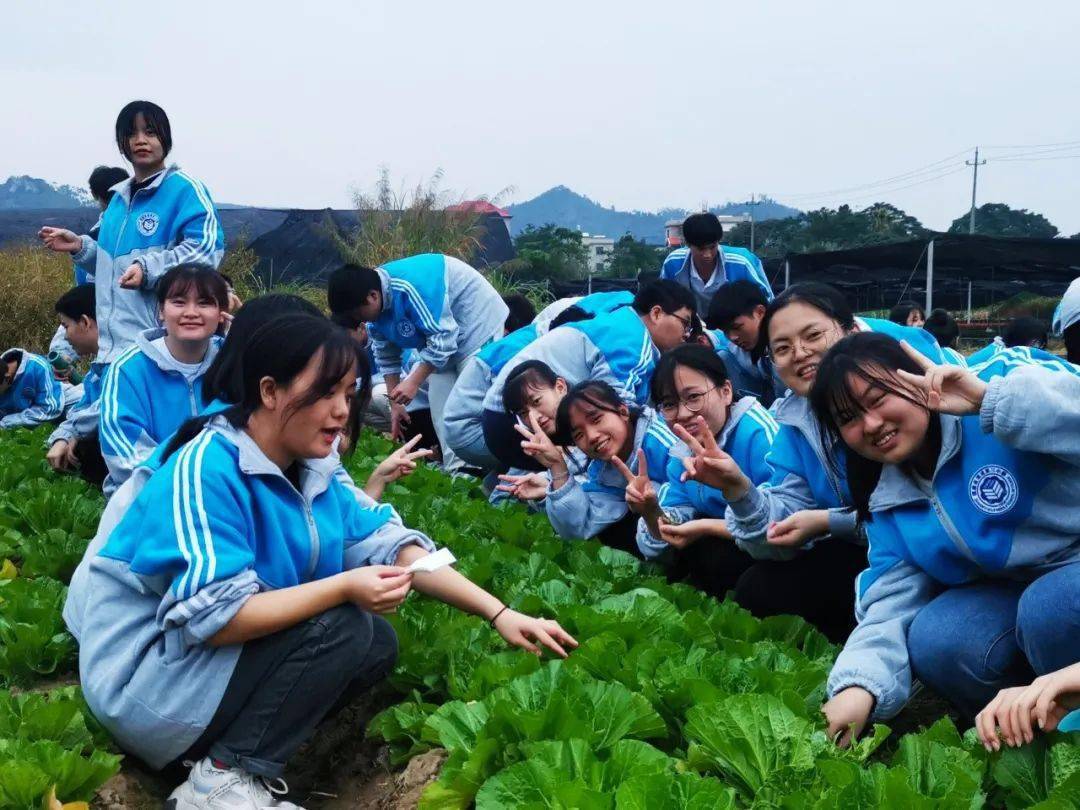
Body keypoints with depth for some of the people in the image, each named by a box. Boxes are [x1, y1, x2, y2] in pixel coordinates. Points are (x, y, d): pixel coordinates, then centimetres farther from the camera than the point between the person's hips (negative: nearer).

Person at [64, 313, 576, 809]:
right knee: (342, 629, -21)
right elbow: (211, 616, -29)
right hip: (146, 676, -9)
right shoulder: (205, 469, -24)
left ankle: (220, 747, 0)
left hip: (221, 657, 9)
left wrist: (498, 614, -10)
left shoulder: (311, 468, 2)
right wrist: (344, 587, -33)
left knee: (377, 644, -1)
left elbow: (387, 542, -1)